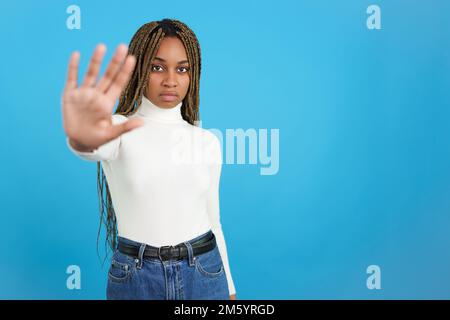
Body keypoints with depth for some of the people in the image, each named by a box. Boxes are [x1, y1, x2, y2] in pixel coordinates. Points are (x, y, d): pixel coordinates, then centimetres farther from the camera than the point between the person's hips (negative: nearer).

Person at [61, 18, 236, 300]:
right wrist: (82, 139, -57)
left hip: (203, 274, 2)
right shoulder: (117, 130, -9)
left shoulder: (208, 142, 2)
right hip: (134, 277, -2)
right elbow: (96, 148, -33)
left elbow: (212, 220, 9)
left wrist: (229, 287, 13)